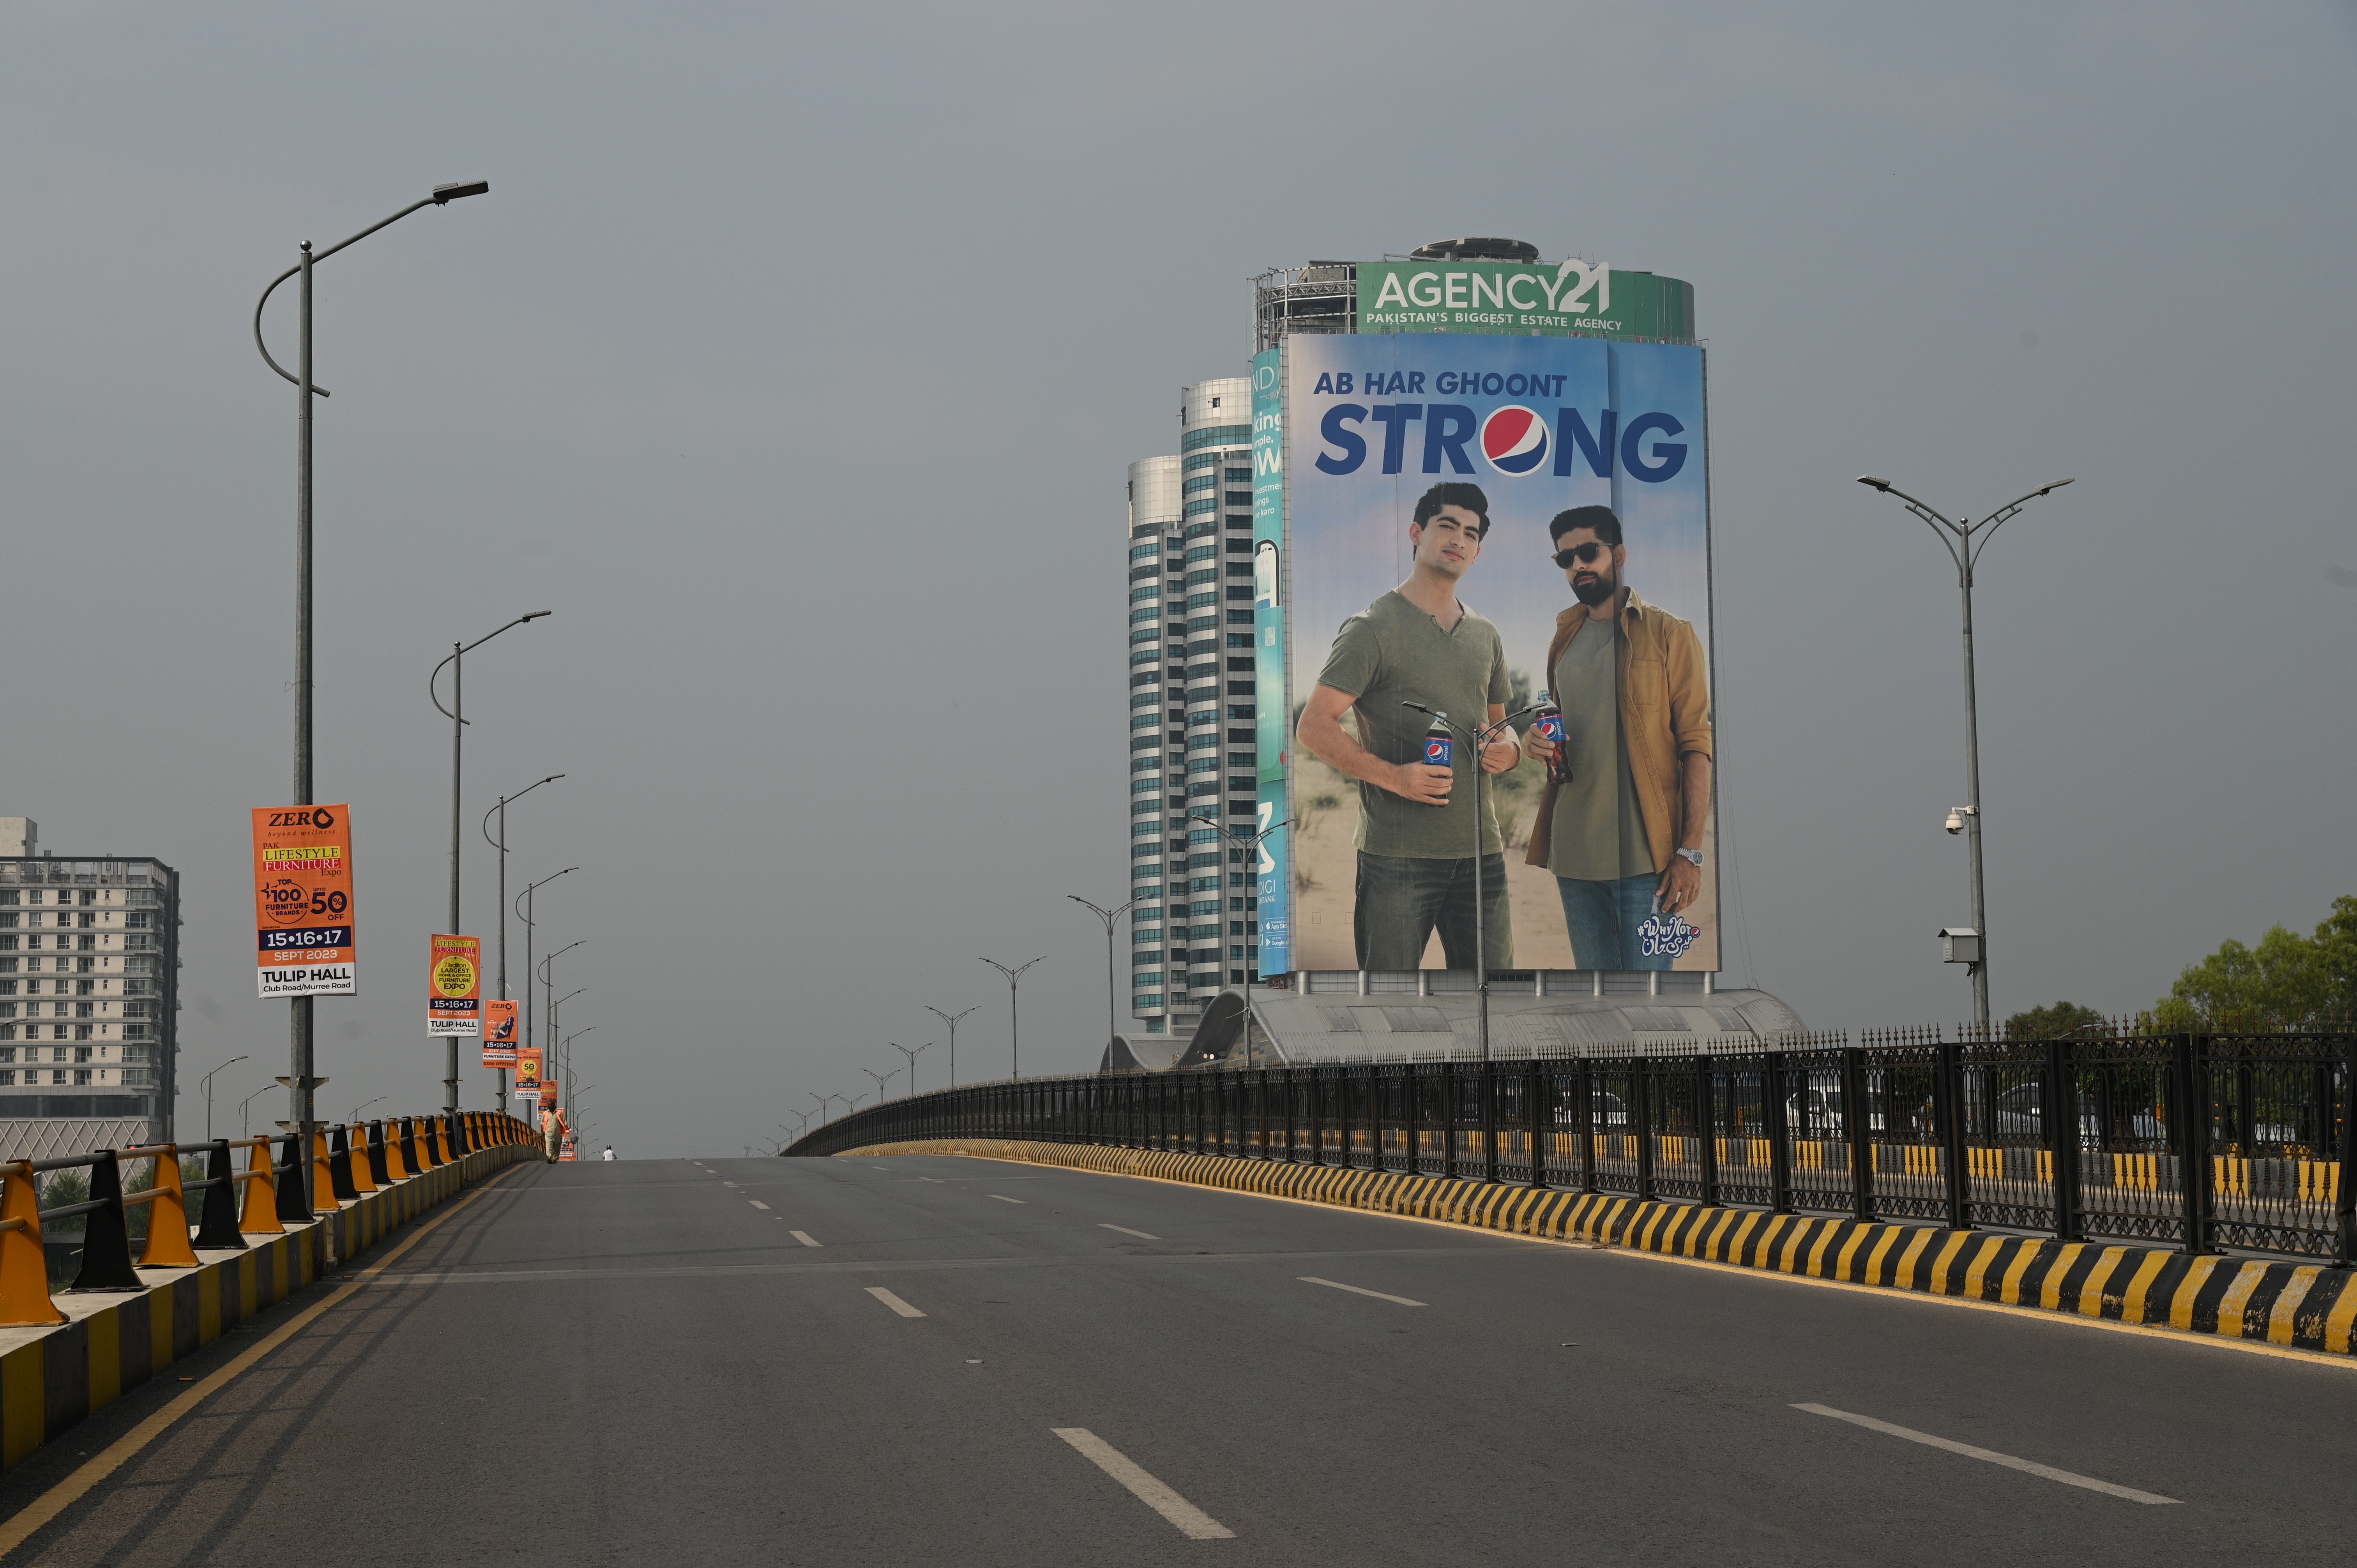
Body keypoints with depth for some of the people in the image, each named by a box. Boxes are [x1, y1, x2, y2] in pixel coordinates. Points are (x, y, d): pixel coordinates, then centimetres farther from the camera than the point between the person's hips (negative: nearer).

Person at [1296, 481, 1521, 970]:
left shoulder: (1485, 637, 17)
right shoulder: (1374, 628, -3)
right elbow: (1314, 727, -8)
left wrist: (1507, 749, 2)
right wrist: (1393, 775, -21)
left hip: (1480, 849, 6)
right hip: (1397, 853, -6)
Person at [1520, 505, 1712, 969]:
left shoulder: (1668, 634, -1)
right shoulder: (1564, 640, 18)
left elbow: (1696, 745, -6)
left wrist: (1690, 851, -14)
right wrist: (1535, 740, 5)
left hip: (1643, 856, -6)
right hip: (1572, 852, 6)